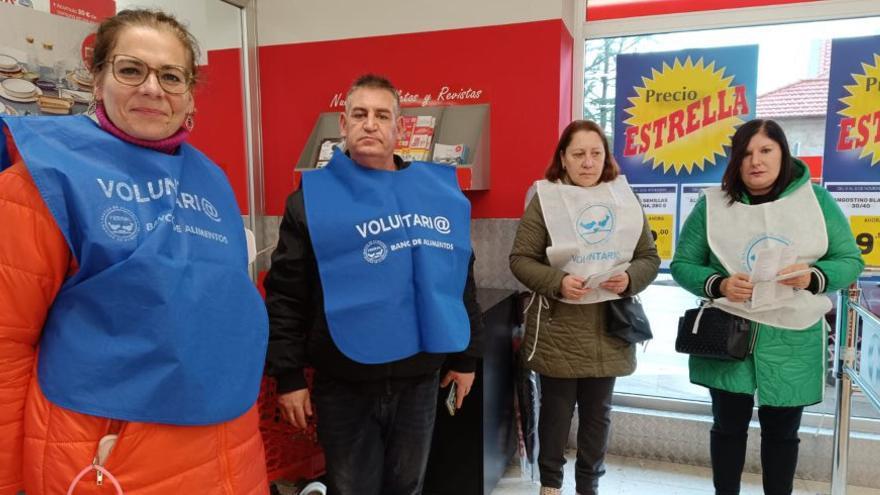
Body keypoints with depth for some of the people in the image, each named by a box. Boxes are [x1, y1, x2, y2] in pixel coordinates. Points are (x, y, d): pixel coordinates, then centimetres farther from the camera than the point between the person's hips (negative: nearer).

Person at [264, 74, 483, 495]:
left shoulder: (439, 189, 3)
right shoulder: (312, 197, -5)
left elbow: (461, 280, 9)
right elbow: (285, 297, -4)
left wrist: (466, 356, 11)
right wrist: (288, 375, -6)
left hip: (419, 379, 3)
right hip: (344, 384, -2)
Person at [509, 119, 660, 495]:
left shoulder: (624, 198, 5)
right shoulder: (545, 199, -5)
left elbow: (649, 258, 8)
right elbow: (520, 259, -6)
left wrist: (630, 278, -12)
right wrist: (557, 282, -21)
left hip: (609, 329, 3)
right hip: (558, 329, -3)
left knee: (598, 411, 16)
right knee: (556, 410, 11)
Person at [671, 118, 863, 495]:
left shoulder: (816, 199, 0)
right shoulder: (712, 204, -2)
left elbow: (850, 260, 3)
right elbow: (682, 264, 0)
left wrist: (813, 277, -19)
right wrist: (719, 285, -20)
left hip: (792, 340, 1)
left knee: (782, 430, 14)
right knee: (728, 425, 11)